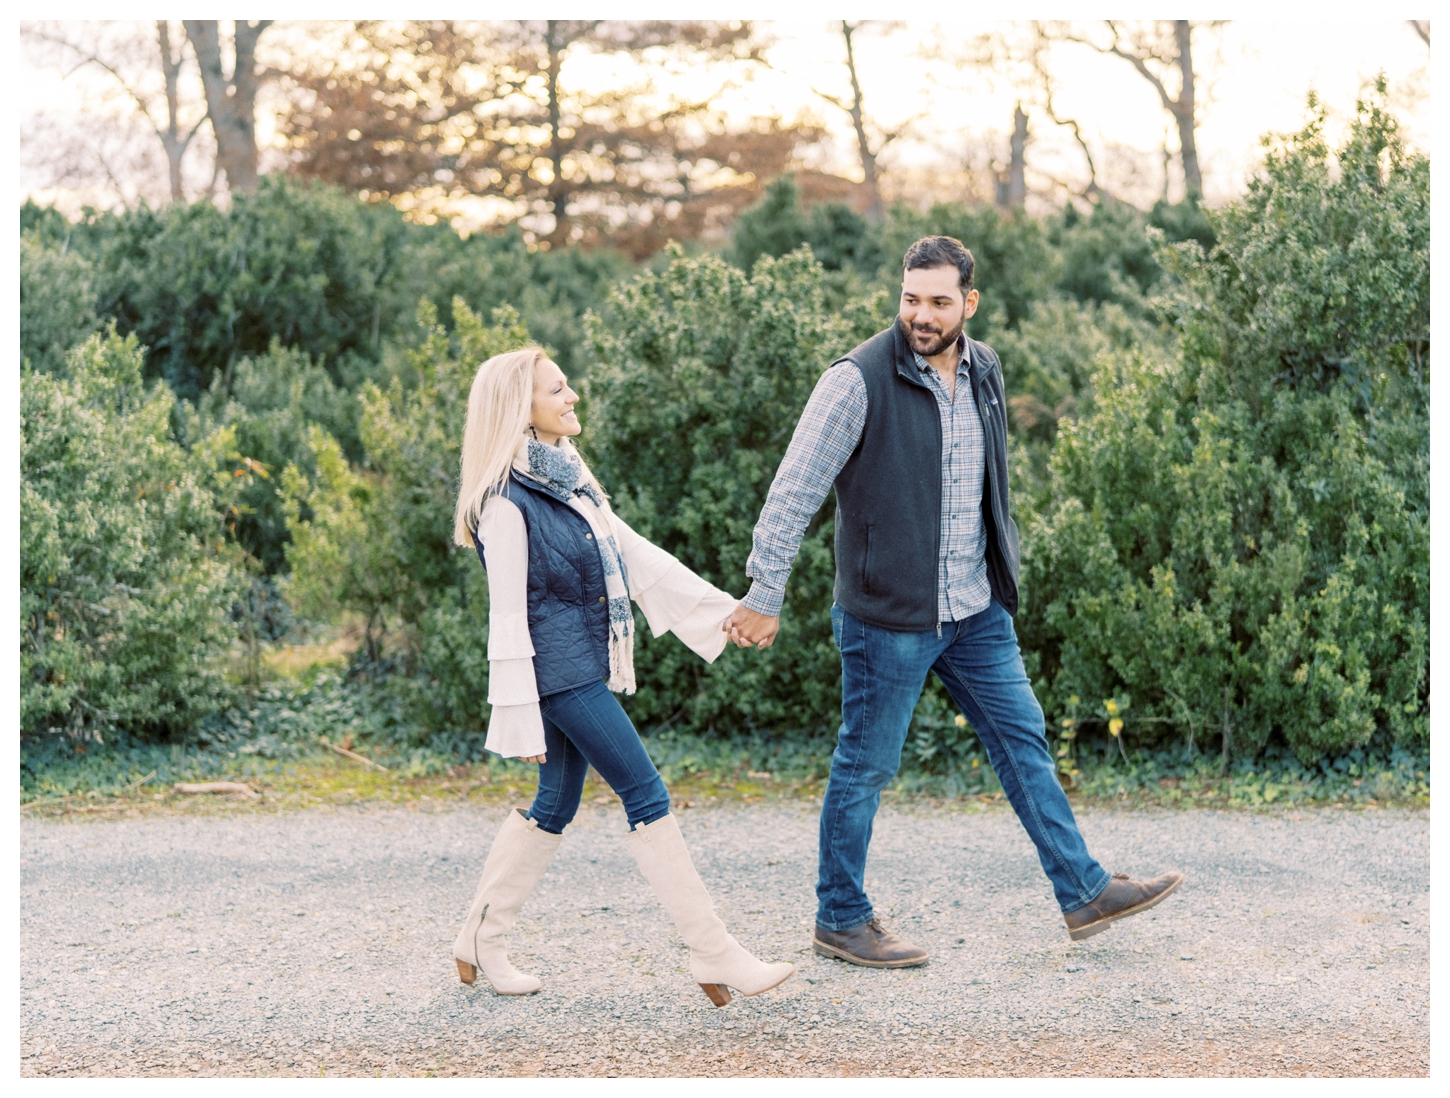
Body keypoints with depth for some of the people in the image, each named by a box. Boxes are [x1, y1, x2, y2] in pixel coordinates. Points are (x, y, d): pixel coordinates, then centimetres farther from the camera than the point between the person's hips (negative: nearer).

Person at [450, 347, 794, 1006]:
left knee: (555, 807, 14)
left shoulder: (569, 481, 13)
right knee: (646, 796, -8)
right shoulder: (508, 502, -14)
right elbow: (509, 618, -16)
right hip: (558, 669, -9)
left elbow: (637, 555, 16)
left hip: (586, 667, 9)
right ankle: (714, 957, -5)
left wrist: (723, 609, 14)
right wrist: (522, 721, -17)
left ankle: (479, 941, 25)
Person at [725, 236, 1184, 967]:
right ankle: (840, 921, 19)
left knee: (1023, 740, 11)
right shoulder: (860, 380, -16)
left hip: (976, 609, 7)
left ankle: (1084, 892, 22)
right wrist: (765, 595, -15)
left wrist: (1001, 570, 22)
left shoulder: (985, 372, 5)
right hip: (888, 613, -6)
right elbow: (794, 492, -15)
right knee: (867, 766, 4)